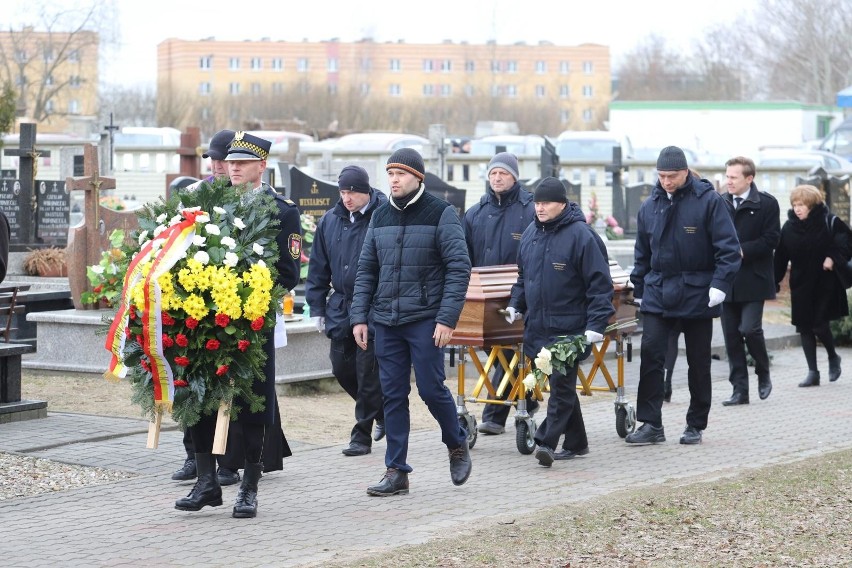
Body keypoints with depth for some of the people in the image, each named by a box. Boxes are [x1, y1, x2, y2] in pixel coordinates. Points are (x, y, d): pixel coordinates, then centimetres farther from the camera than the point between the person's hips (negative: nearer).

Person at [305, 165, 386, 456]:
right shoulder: (330, 221, 6)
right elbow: (318, 268, 12)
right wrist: (317, 307, 9)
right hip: (340, 309, 6)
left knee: (367, 373, -1)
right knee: (342, 368, 10)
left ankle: (362, 435, 9)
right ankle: (381, 411, 32)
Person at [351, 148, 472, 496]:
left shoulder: (441, 213, -4)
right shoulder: (381, 217, 11)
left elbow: (459, 268, -8)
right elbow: (366, 270, 15)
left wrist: (447, 318, -15)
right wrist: (359, 317, 5)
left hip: (425, 320, -5)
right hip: (386, 322, 5)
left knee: (431, 388, -3)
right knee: (393, 395, 4)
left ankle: (457, 445, 24)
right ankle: (396, 473, 8)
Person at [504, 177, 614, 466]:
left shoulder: (581, 235, -11)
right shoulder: (530, 233, 11)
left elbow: (600, 282, -12)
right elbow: (524, 276, 24)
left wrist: (596, 324, -17)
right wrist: (516, 305, 11)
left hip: (569, 329, -7)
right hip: (538, 328, 7)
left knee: (561, 384, -10)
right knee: (560, 385, 12)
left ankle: (546, 441, -16)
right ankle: (576, 442, 21)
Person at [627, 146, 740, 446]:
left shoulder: (709, 201, -8)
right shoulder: (649, 206, 6)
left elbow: (729, 247, -10)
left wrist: (720, 284, -18)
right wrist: (639, 289, 14)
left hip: (697, 294, -3)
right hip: (657, 294, 3)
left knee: (698, 362, 7)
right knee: (650, 354, -9)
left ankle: (696, 425, 19)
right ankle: (651, 424, -5)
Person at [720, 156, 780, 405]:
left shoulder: (767, 204, -3)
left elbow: (771, 240, -9)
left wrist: (742, 251, -17)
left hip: (753, 280, -4)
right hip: (727, 280, 4)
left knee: (749, 329, -13)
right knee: (731, 336, 4)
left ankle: (763, 373, 15)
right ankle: (740, 390, 10)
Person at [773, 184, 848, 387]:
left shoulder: (830, 223, -7)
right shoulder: (789, 227, 2)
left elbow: (844, 243, -4)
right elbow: (781, 256, 4)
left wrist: (833, 258, -19)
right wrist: (774, 280, 0)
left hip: (825, 284, -4)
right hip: (800, 285, 4)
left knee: (819, 324, -8)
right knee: (805, 328, 3)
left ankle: (833, 357, 22)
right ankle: (813, 372, 10)